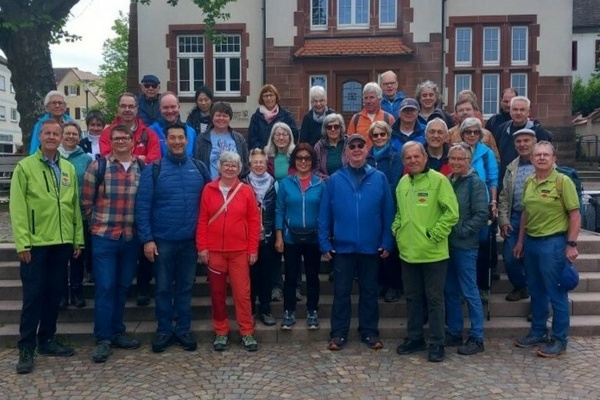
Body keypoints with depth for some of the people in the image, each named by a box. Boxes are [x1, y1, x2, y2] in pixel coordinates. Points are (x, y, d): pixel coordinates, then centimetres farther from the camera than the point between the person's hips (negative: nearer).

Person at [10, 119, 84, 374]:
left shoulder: (69, 168, 10)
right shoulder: (25, 167, -3)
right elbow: (17, 208, -7)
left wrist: (78, 238, 8)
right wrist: (22, 243, -13)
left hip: (62, 243, 4)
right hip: (35, 243, -4)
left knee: (54, 294, 12)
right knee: (33, 296, 1)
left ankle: (47, 341, 25)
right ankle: (26, 349, 12)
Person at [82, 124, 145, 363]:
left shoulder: (142, 168, 4)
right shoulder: (97, 166, -2)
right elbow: (86, 201, 3)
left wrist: (141, 227, 7)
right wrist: (97, 224, 5)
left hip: (131, 237, 3)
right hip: (104, 237, -3)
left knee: (123, 286, 12)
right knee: (104, 287, -2)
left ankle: (117, 332, 24)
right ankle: (103, 339, 7)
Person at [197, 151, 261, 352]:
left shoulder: (246, 191, 1)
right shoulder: (209, 190, 2)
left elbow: (254, 221, 1)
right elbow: (202, 220, 2)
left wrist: (253, 249, -2)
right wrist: (202, 247, -3)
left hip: (239, 251, -1)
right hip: (214, 250, 1)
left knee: (242, 292, 1)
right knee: (217, 293, 9)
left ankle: (247, 333, 12)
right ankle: (221, 332, 22)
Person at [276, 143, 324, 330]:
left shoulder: (320, 184, -2)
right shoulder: (285, 183, -1)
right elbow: (279, 211, 0)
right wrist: (278, 237, -4)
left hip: (313, 238, 0)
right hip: (291, 238, 0)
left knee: (312, 275, 11)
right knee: (291, 276, 8)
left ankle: (312, 312, 24)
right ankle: (289, 312, 20)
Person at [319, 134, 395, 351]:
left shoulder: (379, 178, 1)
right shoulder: (334, 180, 0)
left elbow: (388, 213, 0)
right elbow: (324, 215, 0)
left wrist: (387, 242, -4)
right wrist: (325, 243, -5)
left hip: (371, 247, 0)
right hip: (342, 246, 0)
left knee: (369, 291, 12)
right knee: (341, 291, 8)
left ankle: (370, 332, 25)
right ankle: (339, 333, 19)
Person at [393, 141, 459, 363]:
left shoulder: (438, 180, -10)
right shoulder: (402, 183, 10)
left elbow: (452, 213, -14)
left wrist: (434, 234, -15)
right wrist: (397, 229, 8)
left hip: (433, 253, -6)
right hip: (408, 252, 6)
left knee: (434, 298, 5)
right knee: (412, 298, 16)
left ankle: (437, 344, 16)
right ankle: (414, 338, 30)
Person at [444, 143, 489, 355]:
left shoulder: (475, 183, -8)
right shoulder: (447, 181, 10)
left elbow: (481, 215, -12)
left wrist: (461, 231, -14)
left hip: (465, 246, -6)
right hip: (447, 244, 7)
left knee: (469, 292, 0)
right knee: (450, 291, 13)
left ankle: (476, 338, 11)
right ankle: (454, 332, 25)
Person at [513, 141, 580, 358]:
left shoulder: (563, 181, -9)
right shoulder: (528, 182, 8)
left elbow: (575, 216, -9)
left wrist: (571, 244, -13)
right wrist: (520, 241, 15)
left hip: (553, 243, -6)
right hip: (531, 241, 6)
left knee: (556, 293, 3)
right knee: (536, 291, 15)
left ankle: (559, 339, 15)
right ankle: (537, 332, 29)